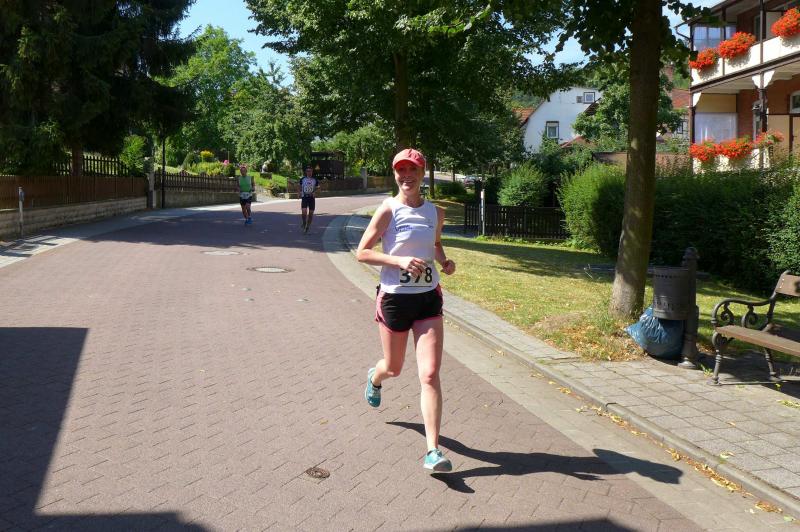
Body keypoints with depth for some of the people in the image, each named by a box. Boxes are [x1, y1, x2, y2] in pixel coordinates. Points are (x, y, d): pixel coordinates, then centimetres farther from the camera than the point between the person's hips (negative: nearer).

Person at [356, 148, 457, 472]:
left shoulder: (435, 212, 6)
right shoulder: (388, 210, -8)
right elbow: (362, 252, -8)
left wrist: (444, 262, 3)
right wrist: (400, 261, -22)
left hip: (429, 298, 2)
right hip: (394, 298, -2)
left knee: (430, 374, -8)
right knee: (394, 368, 17)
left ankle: (433, 451, -4)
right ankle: (375, 377, 57)